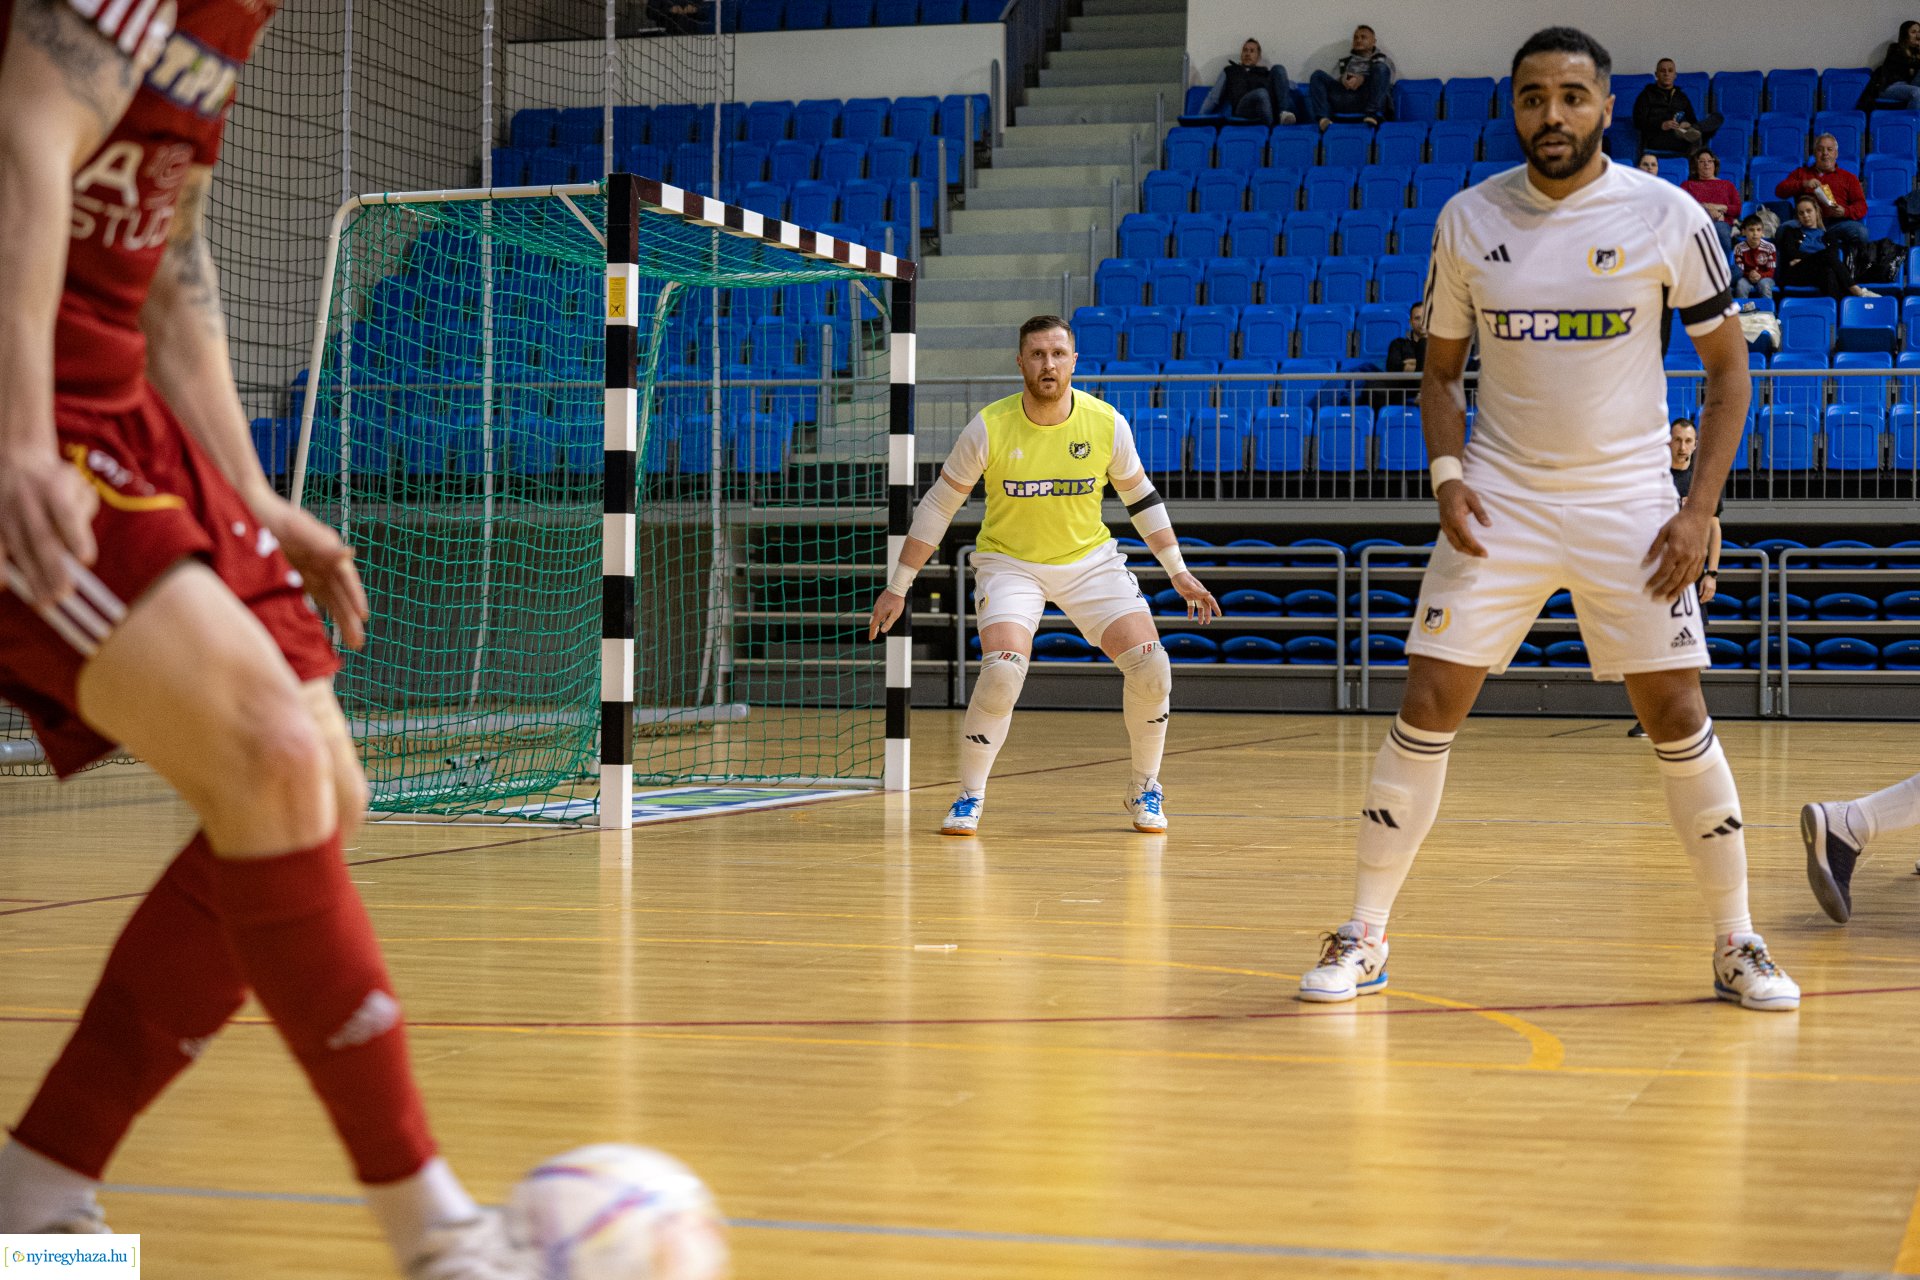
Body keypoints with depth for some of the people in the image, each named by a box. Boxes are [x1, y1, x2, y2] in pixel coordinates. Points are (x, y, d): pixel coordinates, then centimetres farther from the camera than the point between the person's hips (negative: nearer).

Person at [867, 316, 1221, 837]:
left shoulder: (1107, 423, -10)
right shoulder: (988, 428, -16)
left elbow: (1139, 496, 6)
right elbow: (937, 506, -6)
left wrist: (1179, 573, 6)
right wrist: (898, 588, -4)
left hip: (1090, 558, 2)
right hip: (1010, 560, -2)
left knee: (1150, 666, -12)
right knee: (1002, 670, -27)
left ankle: (1145, 790, 12)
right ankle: (969, 799, -6)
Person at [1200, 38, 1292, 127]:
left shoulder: (1265, 72, 33)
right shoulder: (1229, 71, 31)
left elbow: (1291, 86, 24)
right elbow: (1213, 97, 21)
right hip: (1244, 110, -3)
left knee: (1278, 68, -14)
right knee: (1261, 93, -36)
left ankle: (1283, 113, -30)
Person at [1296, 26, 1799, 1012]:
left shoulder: (1666, 216, -5)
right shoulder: (1469, 219, 1)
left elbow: (1727, 368, 1)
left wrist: (1699, 510, -8)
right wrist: (1447, 476, -7)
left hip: (1629, 504, -1)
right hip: (1500, 502, 1)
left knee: (1677, 717, -2)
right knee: (1427, 709, -5)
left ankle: (1736, 945, 13)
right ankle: (1363, 939, 5)